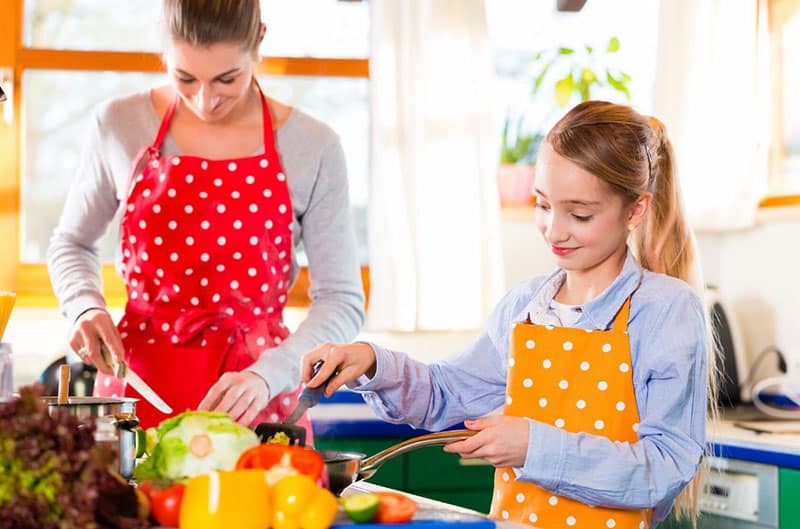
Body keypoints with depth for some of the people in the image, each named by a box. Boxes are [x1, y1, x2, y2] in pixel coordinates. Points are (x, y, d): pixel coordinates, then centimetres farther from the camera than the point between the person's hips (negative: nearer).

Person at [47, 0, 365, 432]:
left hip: (255, 400, -1)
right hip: (138, 384, 1)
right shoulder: (119, 126, -2)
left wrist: (267, 375, -20)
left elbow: (341, 300, -5)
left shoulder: (313, 148, -6)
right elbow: (71, 243, 14)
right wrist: (86, 309, -6)